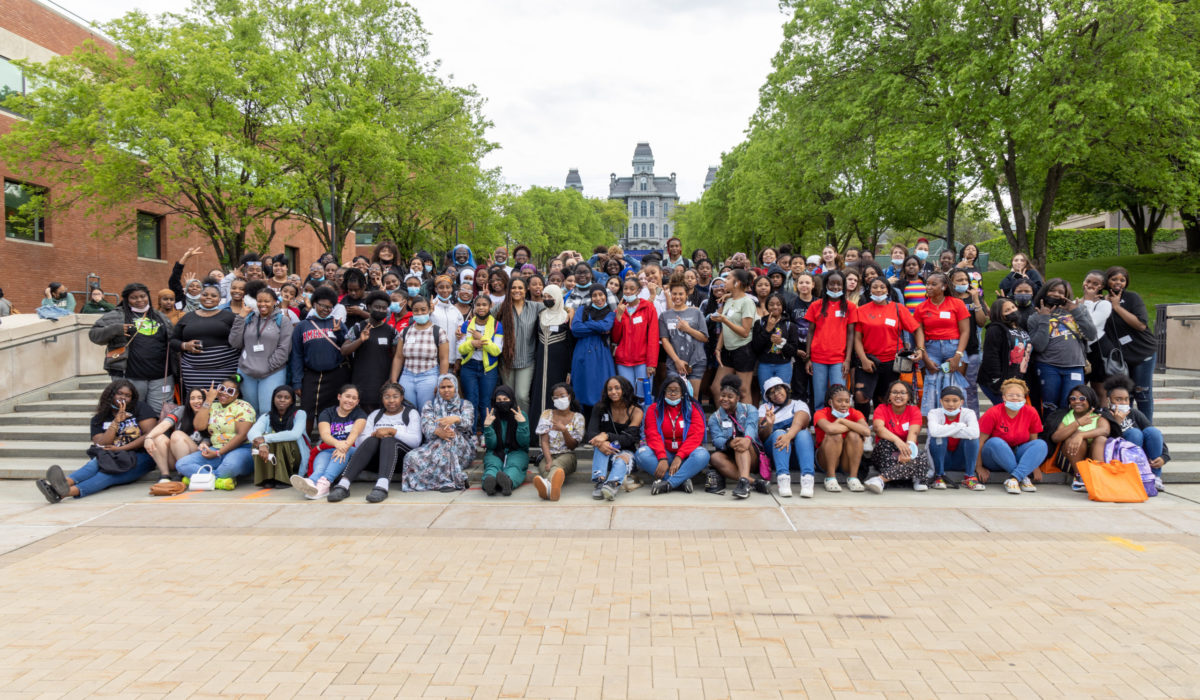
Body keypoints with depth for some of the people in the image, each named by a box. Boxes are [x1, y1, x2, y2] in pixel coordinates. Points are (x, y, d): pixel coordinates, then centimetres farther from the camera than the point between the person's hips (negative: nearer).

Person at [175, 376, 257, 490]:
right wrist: (208, 400, -1)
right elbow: (199, 426, -1)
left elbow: (242, 435, -12)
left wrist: (218, 453, -15)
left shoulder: (243, 407, -2)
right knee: (181, 464, -14)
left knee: (231, 464, -41)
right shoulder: (213, 407, 16)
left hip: (241, 449, -6)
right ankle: (220, 479, -24)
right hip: (215, 449, 6)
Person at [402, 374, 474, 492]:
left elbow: (467, 422, -6)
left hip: (460, 446, -1)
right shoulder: (429, 406, 18)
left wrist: (455, 419, -31)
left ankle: (448, 480, -33)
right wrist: (437, 431, -26)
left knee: (452, 438, -37)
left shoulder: (465, 405, 15)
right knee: (412, 458, -31)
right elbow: (426, 426, -1)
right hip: (433, 445, 1)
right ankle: (455, 480, -31)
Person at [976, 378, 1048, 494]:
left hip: (1018, 456, 4)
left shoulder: (1031, 413, -4)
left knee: (1042, 444, -20)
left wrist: (1035, 466, 2)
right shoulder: (993, 413, -15)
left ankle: (1013, 479, -33)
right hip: (994, 459, -4)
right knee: (995, 442, -34)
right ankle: (1023, 478, -28)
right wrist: (979, 467, -14)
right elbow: (979, 441, -13)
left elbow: (1033, 441, 6)